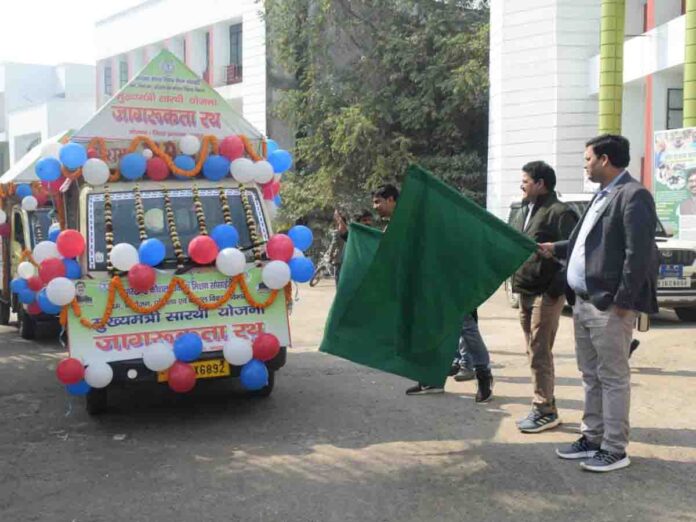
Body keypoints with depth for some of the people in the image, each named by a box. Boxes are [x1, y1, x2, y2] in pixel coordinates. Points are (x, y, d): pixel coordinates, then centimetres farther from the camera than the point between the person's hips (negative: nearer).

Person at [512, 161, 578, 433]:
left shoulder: (559, 213, -12)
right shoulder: (526, 211, 17)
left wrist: (556, 287, -20)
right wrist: (516, 281, 13)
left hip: (545, 294, -9)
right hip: (526, 293, 9)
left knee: (540, 353, -6)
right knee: (535, 352, 14)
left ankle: (544, 410, 2)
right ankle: (546, 407, 23)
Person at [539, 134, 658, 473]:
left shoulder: (633, 196, -14)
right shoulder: (601, 196, 16)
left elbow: (639, 253, -19)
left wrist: (623, 301, -20)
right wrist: (556, 249, 31)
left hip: (609, 306, -9)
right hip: (583, 302, 9)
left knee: (613, 378, 0)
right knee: (591, 376, 17)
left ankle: (614, 450, 9)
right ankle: (592, 438, 28)